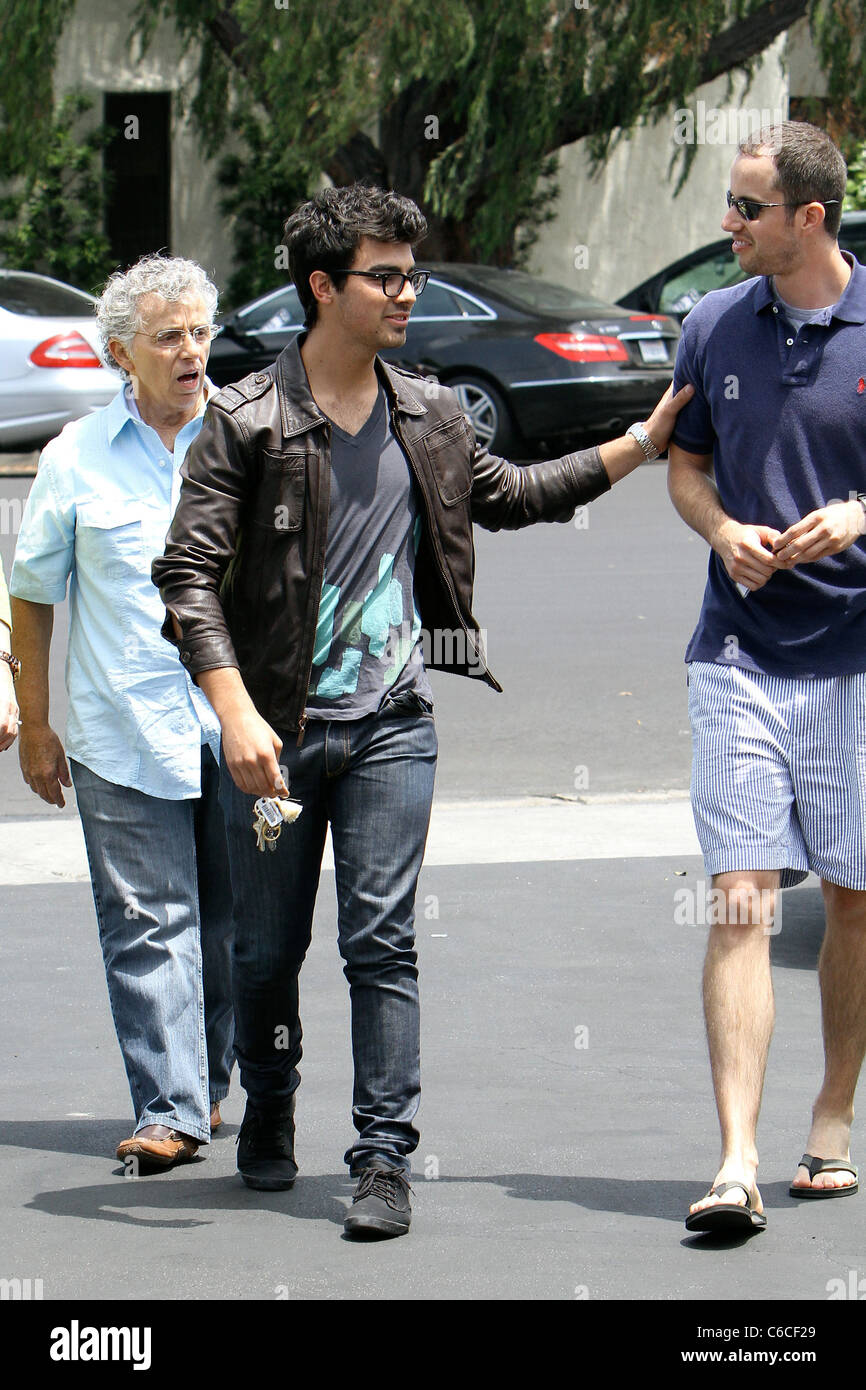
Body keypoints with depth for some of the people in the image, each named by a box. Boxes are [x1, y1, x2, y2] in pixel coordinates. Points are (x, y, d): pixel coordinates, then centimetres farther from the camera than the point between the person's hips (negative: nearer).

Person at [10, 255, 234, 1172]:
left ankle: (209, 1086, 26)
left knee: (228, 922, 10)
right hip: (123, 736, -1)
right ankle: (169, 1112, -7)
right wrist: (35, 725, 8)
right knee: (148, 924, -6)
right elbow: (33, 596, 10)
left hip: (237, 726, 1)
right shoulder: (77, 458, 3)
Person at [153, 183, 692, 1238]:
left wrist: (641, 445, 22)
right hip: (275, 725, -2)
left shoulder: (427, 419, 8)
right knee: (267, 950, 8)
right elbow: (188, 570, -11)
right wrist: (234, 711, -21)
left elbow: (512, 496, 27)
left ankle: (384, 1160, -6)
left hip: (391, 723, 2)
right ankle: (269, 1113, 32)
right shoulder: (248, 422, -7)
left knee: (383, 943, -7)